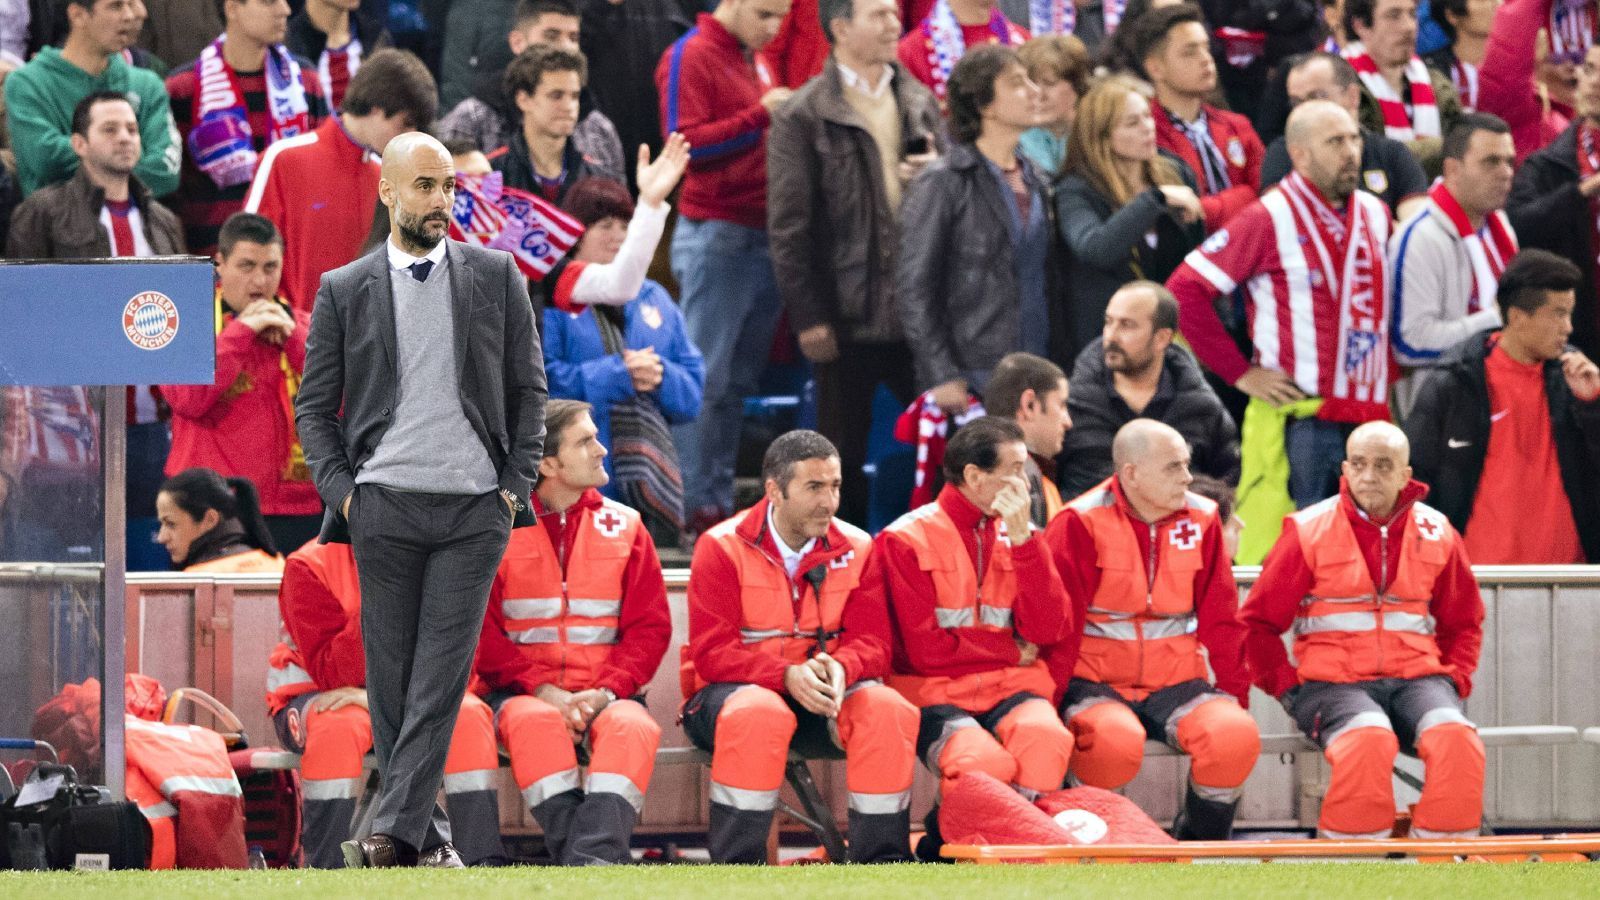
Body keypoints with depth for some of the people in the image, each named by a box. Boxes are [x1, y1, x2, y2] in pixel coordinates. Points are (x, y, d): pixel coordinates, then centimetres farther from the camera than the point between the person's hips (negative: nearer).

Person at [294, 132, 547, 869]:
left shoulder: (495, 276, 7)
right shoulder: (343, 291, 5)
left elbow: (528, 389, 11)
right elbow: (314, 408, 9)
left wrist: (516, 485, 2)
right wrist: (340, 492, -3)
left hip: (474, 509, 0)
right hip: (385, 505, 0)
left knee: (440, 677, -9)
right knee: (391, 679, 2)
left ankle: (395, 831, -14)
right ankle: (428, 835, 10)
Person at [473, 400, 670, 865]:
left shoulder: (623, 526, 13)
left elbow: (649, 626, 7)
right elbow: (481, 633, 0)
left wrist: (607, 692, -11)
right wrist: (542, 690, -14)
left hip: (604, 693, 2)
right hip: (522, 692, -1)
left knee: (633, 725, -33)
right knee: (536, 722, -37)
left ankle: (594, 858, -50)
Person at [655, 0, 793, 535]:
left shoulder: (756, 60, 17)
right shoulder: (691, 58, -6)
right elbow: (684, 142, -15)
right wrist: (758, 116, -18)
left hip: (763, 238, 8)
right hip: (716, 236, -8)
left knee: (739, 381, 8)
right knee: (707, 379, -7)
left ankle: (720, 501, 11)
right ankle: (697, 508, -6)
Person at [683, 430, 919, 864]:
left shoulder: (855, 549, 5)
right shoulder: (723, 548, -6)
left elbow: (872, 644, -1)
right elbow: (712, 652, -14)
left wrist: (841, 669, -27)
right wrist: (787, 676, -30)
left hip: (821, 698, 4)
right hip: (730, 692, -4)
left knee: (889, 710, -26)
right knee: (759, 713, -39)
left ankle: (881, 865, -19)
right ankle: (735, 871, -32)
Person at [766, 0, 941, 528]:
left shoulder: (920, 104, 12)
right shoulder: (803, 118, -5)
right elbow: (788, 226, -7)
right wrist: (807, 316, -11)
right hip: (847, 317, -4)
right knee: (843, 459, 6)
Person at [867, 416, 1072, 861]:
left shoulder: (1016, 536, 13)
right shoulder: (908, 539, -2)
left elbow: (1047, 631, 1)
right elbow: (923, 649, -8)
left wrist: (1022, 539, -5)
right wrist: (1010, 651, 1)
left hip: (1009, 689, 4)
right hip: (936, 691, -4)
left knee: (1046, 737, -32)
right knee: (984, 761, -34)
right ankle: (941, 850, -7)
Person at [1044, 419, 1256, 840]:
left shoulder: (1201, 519, 6)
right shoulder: (1081, 523, -7)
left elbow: (1220, 619, 12)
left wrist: (1235, 694, 5)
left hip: (1175, 684, 4)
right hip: (1096, 685, -4)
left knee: (1236, 735, -26)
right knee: (1116, 741, -38)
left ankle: (1199, 844, -1)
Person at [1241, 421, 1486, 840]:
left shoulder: (1436, 534, 12)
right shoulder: (1309, 531, 3)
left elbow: (1463, 621, 25)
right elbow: (1258, 621, 6)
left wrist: (1453, 679, 9)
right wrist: (1287, 685, -5)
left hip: (1416, 676, 3)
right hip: (1334, 681, -3)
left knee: (1456, 738, -30)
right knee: (1368, 740, -36)